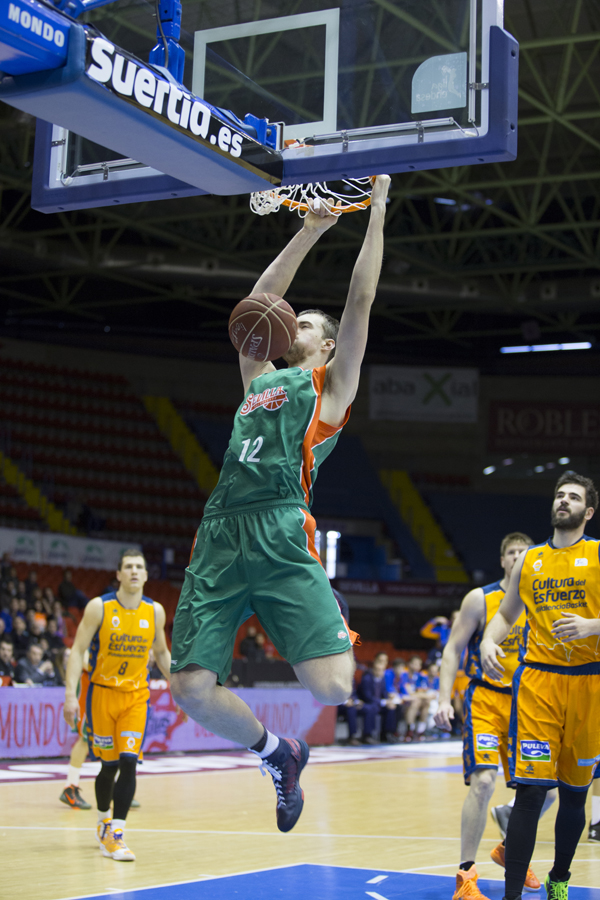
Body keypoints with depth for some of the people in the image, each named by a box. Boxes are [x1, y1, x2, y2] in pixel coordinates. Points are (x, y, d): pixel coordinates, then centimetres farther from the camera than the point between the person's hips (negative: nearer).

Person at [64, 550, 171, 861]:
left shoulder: (155, 611, -1)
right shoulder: (99, 607, -10)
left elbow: (162, 653, 14)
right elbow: (78, 651, -9)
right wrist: (70, 694, -16)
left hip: (136, 695, 2)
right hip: (102, 692, -2)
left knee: (128, 762, -12)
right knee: (109, 765, 6)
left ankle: (115, 834, -9)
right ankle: (103, 820, 32)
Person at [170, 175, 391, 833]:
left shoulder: (330, 383, 14)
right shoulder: (260, 378, 27)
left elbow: (361, 299, 9)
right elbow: (261, 297, 34)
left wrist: (377, 211, 12)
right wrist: (312, 230, 35)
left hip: (281, 537, -5)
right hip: (220, 538, 5)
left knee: (334, 686, -19)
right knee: (192, 688, -6)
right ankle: (278, 756, 20)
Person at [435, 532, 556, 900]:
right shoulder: (481, 599, -5)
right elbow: (454, 649, -4)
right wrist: (445, 700, -14)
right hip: (486, 700, -5)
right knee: (483, 781, -20)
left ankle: (510, 850, 35)